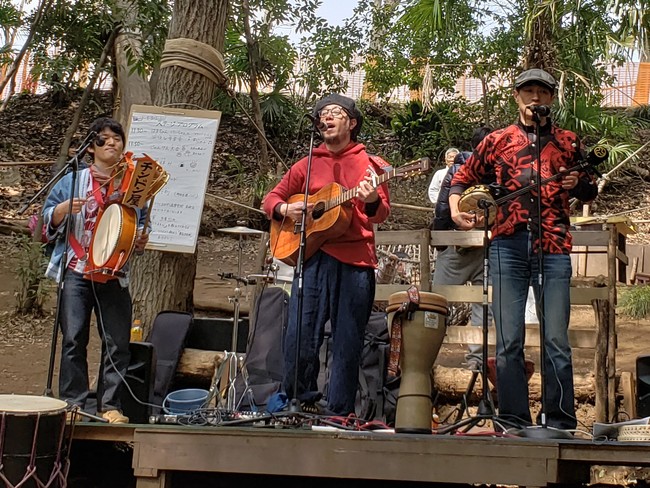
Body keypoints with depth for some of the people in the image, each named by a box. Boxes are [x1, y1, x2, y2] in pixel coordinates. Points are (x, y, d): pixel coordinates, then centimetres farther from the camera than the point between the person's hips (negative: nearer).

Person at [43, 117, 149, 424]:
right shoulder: (73, 180, 9)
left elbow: (141, 225, 17)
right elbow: (48, 219, 7)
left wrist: (141, 241, -5)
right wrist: (66, 208, -13)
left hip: (114, 274, 1)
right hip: (76, 271, -1)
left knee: (117, 343, -2)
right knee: (73, 339, -3)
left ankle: (109, 405, 7)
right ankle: (72, 402, 6)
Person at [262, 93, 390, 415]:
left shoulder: (369, 164, 9)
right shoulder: (307, 165, 16)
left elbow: (382, 214, 0)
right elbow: (271, 198, 20)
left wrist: (372, 202, -23)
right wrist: (285, 209, -2)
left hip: (354, 261, -2)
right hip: (312, 257, 2)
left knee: (347, 345, 0)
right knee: (300, 337, -5)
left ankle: (338, 414, 8)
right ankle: (303, 402, 11)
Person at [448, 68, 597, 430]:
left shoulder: (568, 142, 13)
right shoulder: (497, 141, 12)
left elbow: (591, 193, 18)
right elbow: (463, 178, 20)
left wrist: (577, 184, -4)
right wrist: (456, 210, 2)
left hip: (553, 250, 0)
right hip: (508, 248, 1)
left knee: (556, 342, -4)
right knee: (509, 343, 0)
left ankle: (561, 424, 5)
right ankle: (514, 424, 8)